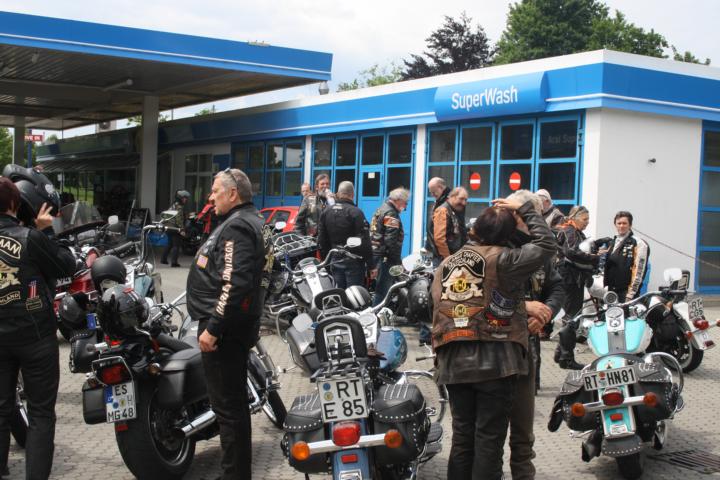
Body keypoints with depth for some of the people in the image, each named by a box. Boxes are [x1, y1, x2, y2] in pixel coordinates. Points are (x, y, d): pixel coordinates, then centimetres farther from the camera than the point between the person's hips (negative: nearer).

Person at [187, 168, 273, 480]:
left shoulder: (237, 226, -15)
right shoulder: (252, 221, 18)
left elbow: (235, 284, -26)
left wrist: (212, 328, -25)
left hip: (224, 327, -11)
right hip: (236, 325, 11)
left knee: (227, 405, -6)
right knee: (234, 400, 18)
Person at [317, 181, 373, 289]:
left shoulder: (326, 212, 7)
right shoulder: (356, 212, -14)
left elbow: (321, 240, 12)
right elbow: (364, 242, -15)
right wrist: (370, 266, -11)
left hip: (335, 262, 6)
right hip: (353, 262, -6)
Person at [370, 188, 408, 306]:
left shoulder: (380, 209, 19)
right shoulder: (391, 214, -14)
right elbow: (391, 241, -22)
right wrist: (398, 261, -17)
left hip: (375, 255, 10)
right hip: (385, 257, -10)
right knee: (383, 291, -9)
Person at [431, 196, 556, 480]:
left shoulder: (446, 264, 11)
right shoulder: (501, 259, -8)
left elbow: (436, 314, 13)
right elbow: (546, 244, -5)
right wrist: (524, 210, 6)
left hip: (452, 364, 6)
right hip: (494, 362, -5)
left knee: (462, 436, 13)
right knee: (489, 438, 2)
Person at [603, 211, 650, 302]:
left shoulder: (638, 244, -4)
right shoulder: (611, 243, 20)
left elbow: (639, 271, -11)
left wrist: (631, 293, -16)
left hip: (626, 291, -7)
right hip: (611, 291, 7)